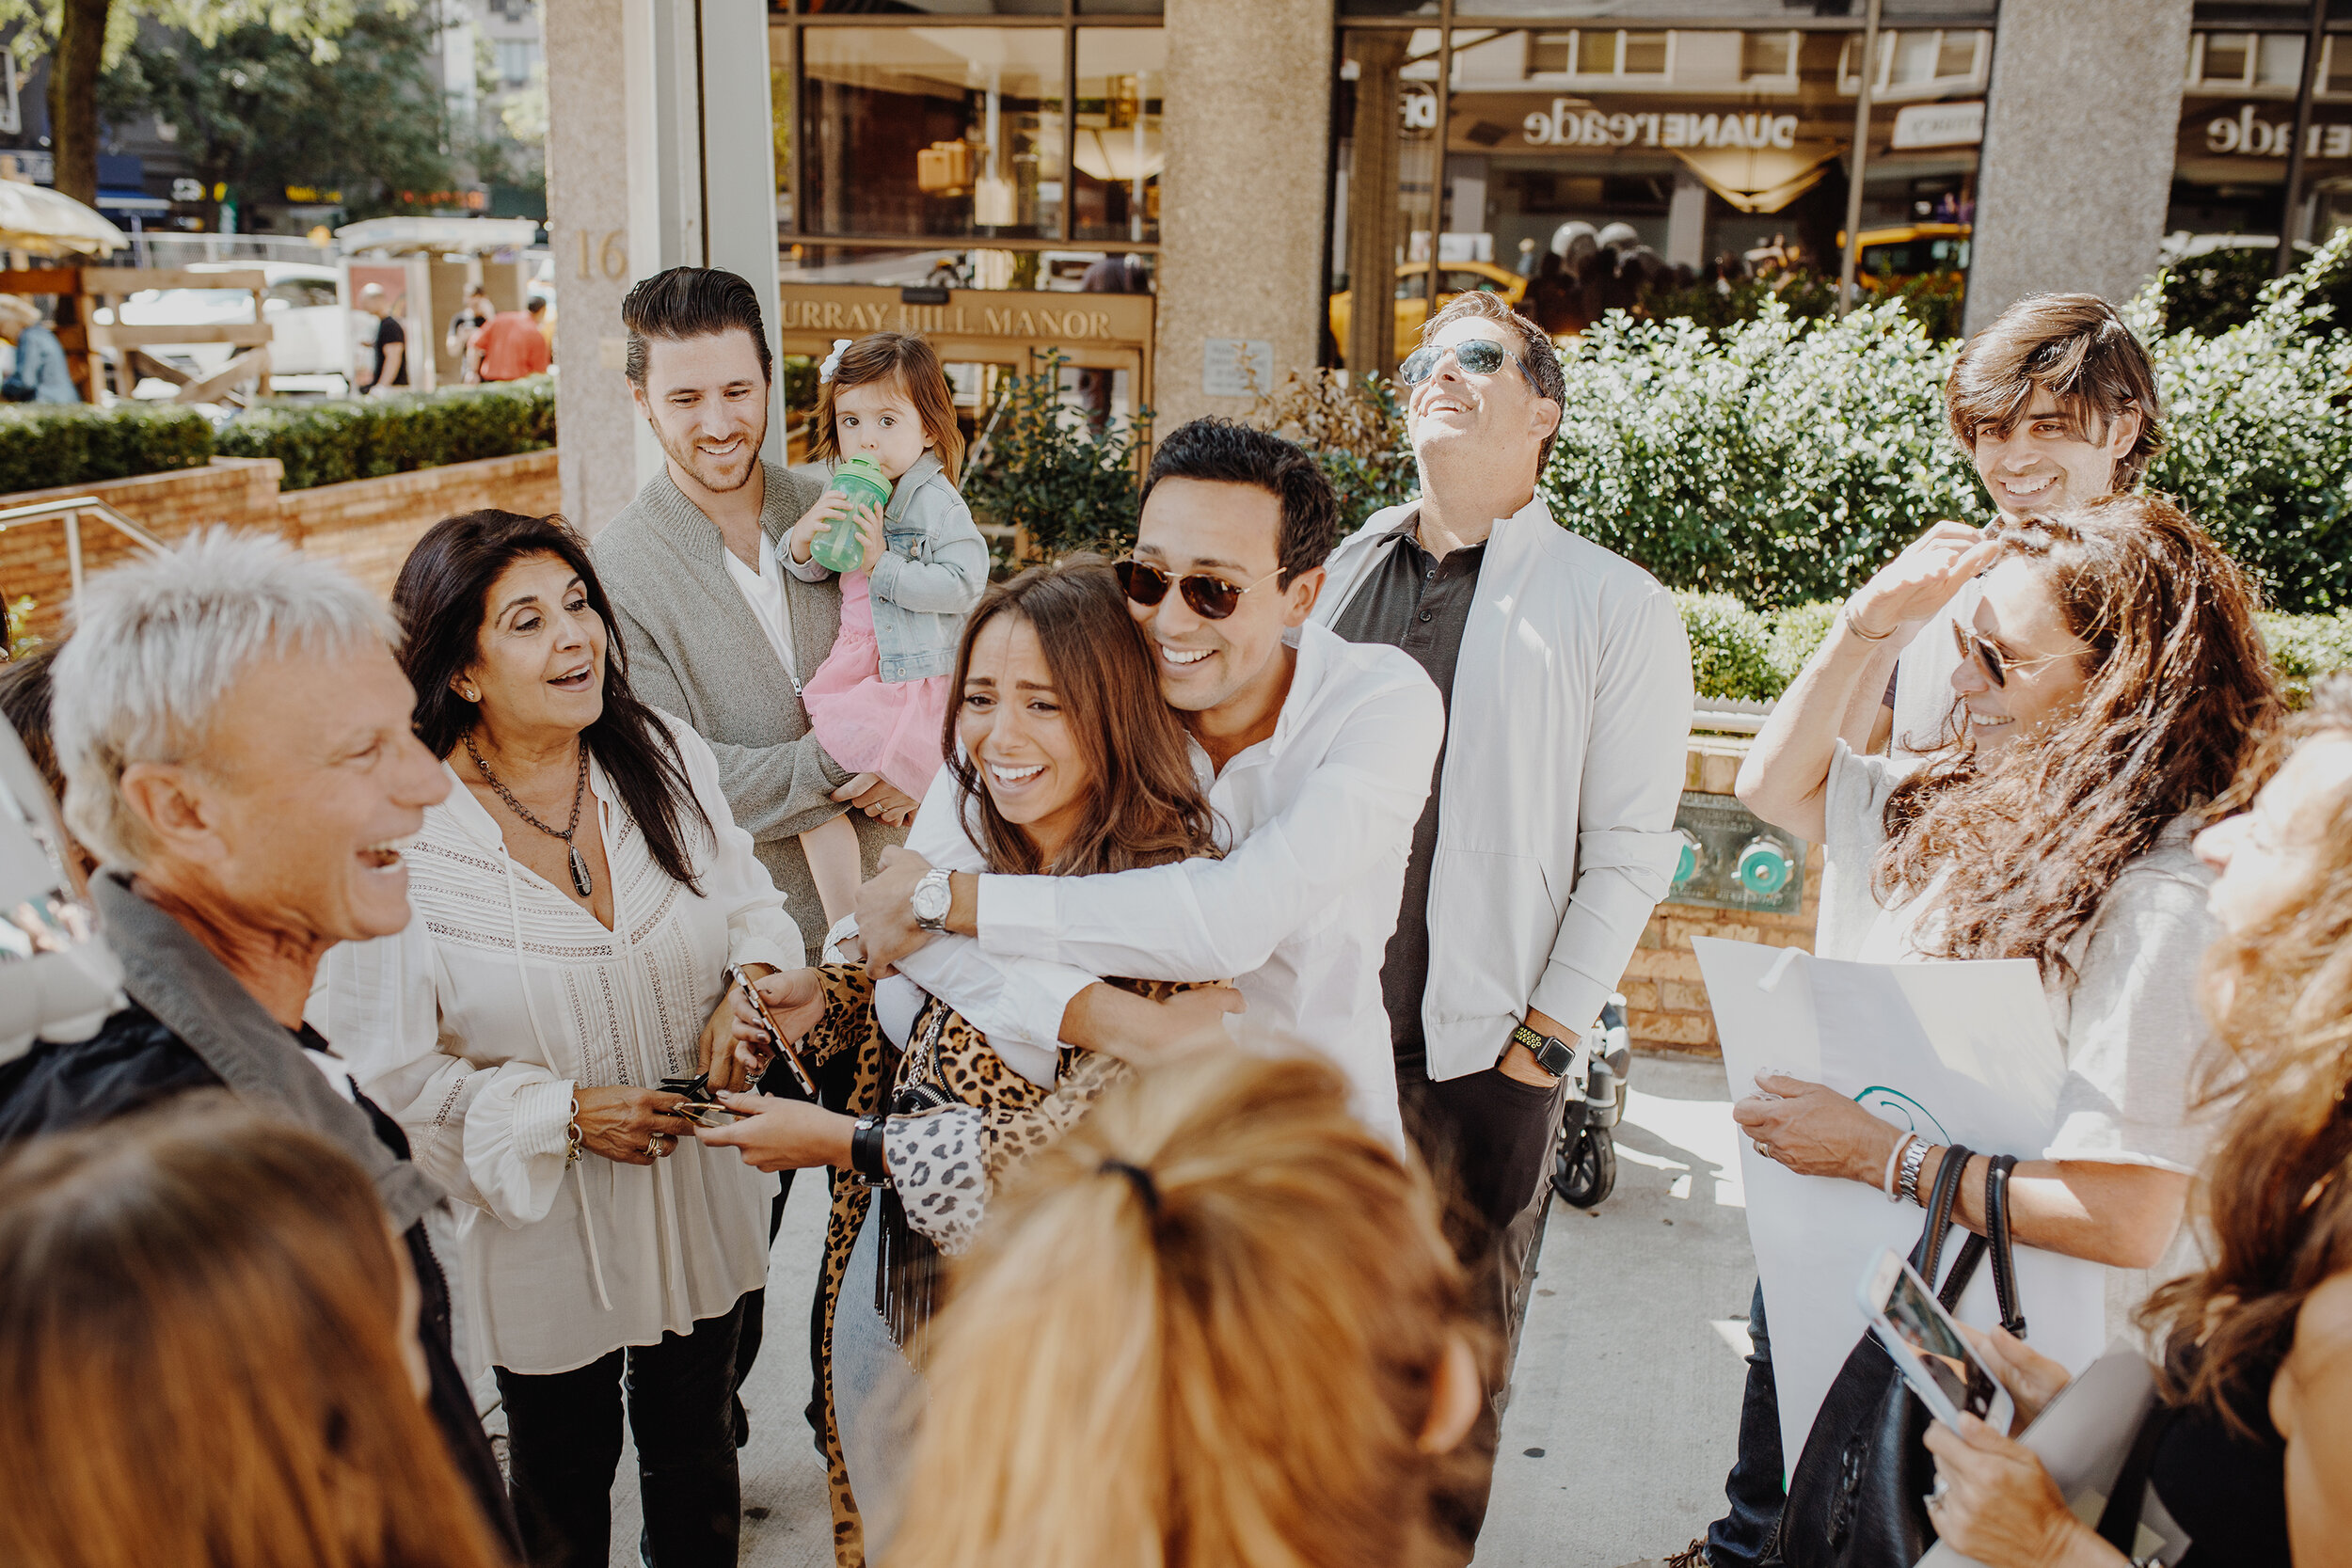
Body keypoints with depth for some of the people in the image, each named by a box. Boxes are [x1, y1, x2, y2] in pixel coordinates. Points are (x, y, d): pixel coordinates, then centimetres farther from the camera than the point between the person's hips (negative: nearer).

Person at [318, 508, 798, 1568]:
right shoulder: (402, 825, -20)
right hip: (543, 1220, -3)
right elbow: (390, 1065, -14)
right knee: (564, 1482, 22)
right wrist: (564, 1113, -22)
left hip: (703, 1196, 3)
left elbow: (750, 902, 4)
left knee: (697, 1451, 25)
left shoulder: (665, 755, -9)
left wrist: (748, 991, -17)